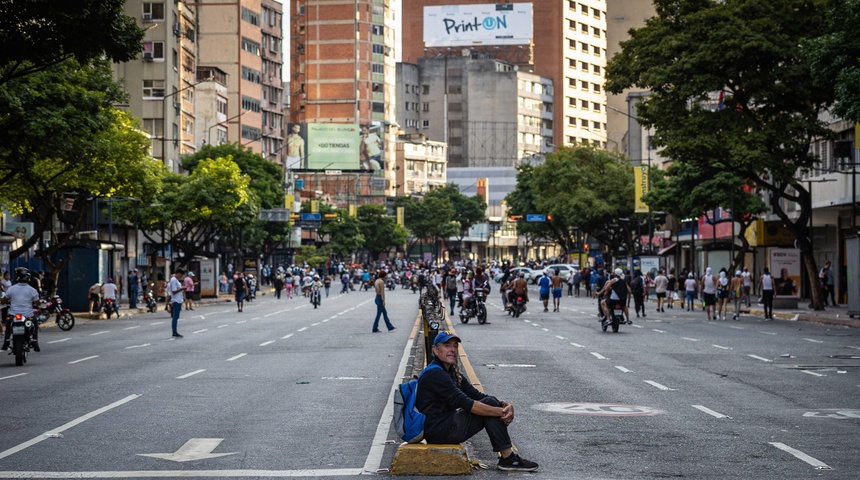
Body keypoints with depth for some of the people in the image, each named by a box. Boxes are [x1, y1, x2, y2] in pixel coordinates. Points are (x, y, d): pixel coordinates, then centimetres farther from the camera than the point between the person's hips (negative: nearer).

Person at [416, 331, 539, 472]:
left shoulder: (453, 373, 16)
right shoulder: (435, 374, -16)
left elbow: (477, 396, 10)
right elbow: (465, 403, -23)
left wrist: (505, 406, -8)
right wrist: (501, 412, -20)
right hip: (440, 431, -10)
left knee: (490, 403, 5)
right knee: (490, 403, -10)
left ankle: (507, 456, 1)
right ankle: (508, 458, -8)